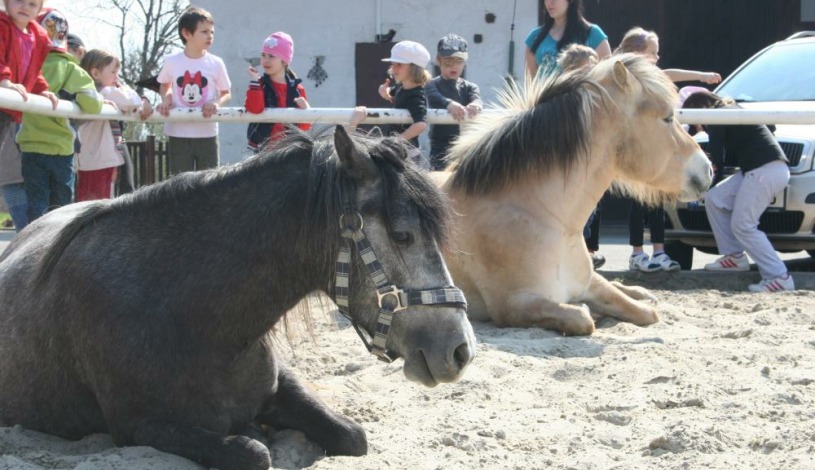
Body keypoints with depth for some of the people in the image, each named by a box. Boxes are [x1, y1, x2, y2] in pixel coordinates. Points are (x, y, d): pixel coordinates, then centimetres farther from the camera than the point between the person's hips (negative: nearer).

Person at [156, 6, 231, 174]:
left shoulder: (216, 63, -3)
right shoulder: (171, 61, -2)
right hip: (178, 133, 0)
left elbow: (226, 93, 7)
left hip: (206, 133, 0)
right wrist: (166, 100, -4)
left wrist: (217, 103, -14)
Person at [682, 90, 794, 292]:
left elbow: (715, 163, -8)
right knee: (714, 199, 12)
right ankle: (734, 256, 15)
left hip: (766, 170, -10)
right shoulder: (730, 111, 24)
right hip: (758, 169, 10)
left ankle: (779, 277, -15)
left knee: (743, 226, -11)